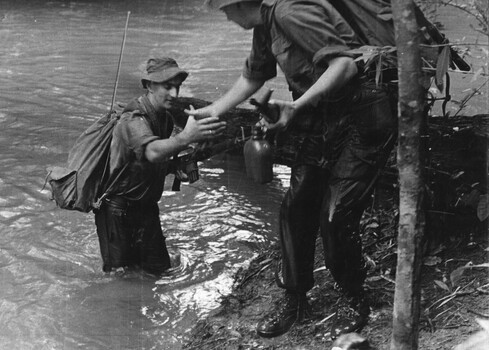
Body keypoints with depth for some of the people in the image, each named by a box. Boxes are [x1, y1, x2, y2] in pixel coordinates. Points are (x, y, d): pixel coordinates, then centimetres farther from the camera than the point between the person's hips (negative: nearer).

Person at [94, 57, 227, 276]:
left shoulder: (165, 118, 2)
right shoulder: (134, 119, -26)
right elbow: (152, 152, -49)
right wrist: (186, 138, -64)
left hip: (146, 206, 8)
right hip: (118, 207, -7)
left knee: (159, 269, 11)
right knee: (119, 272, 0)